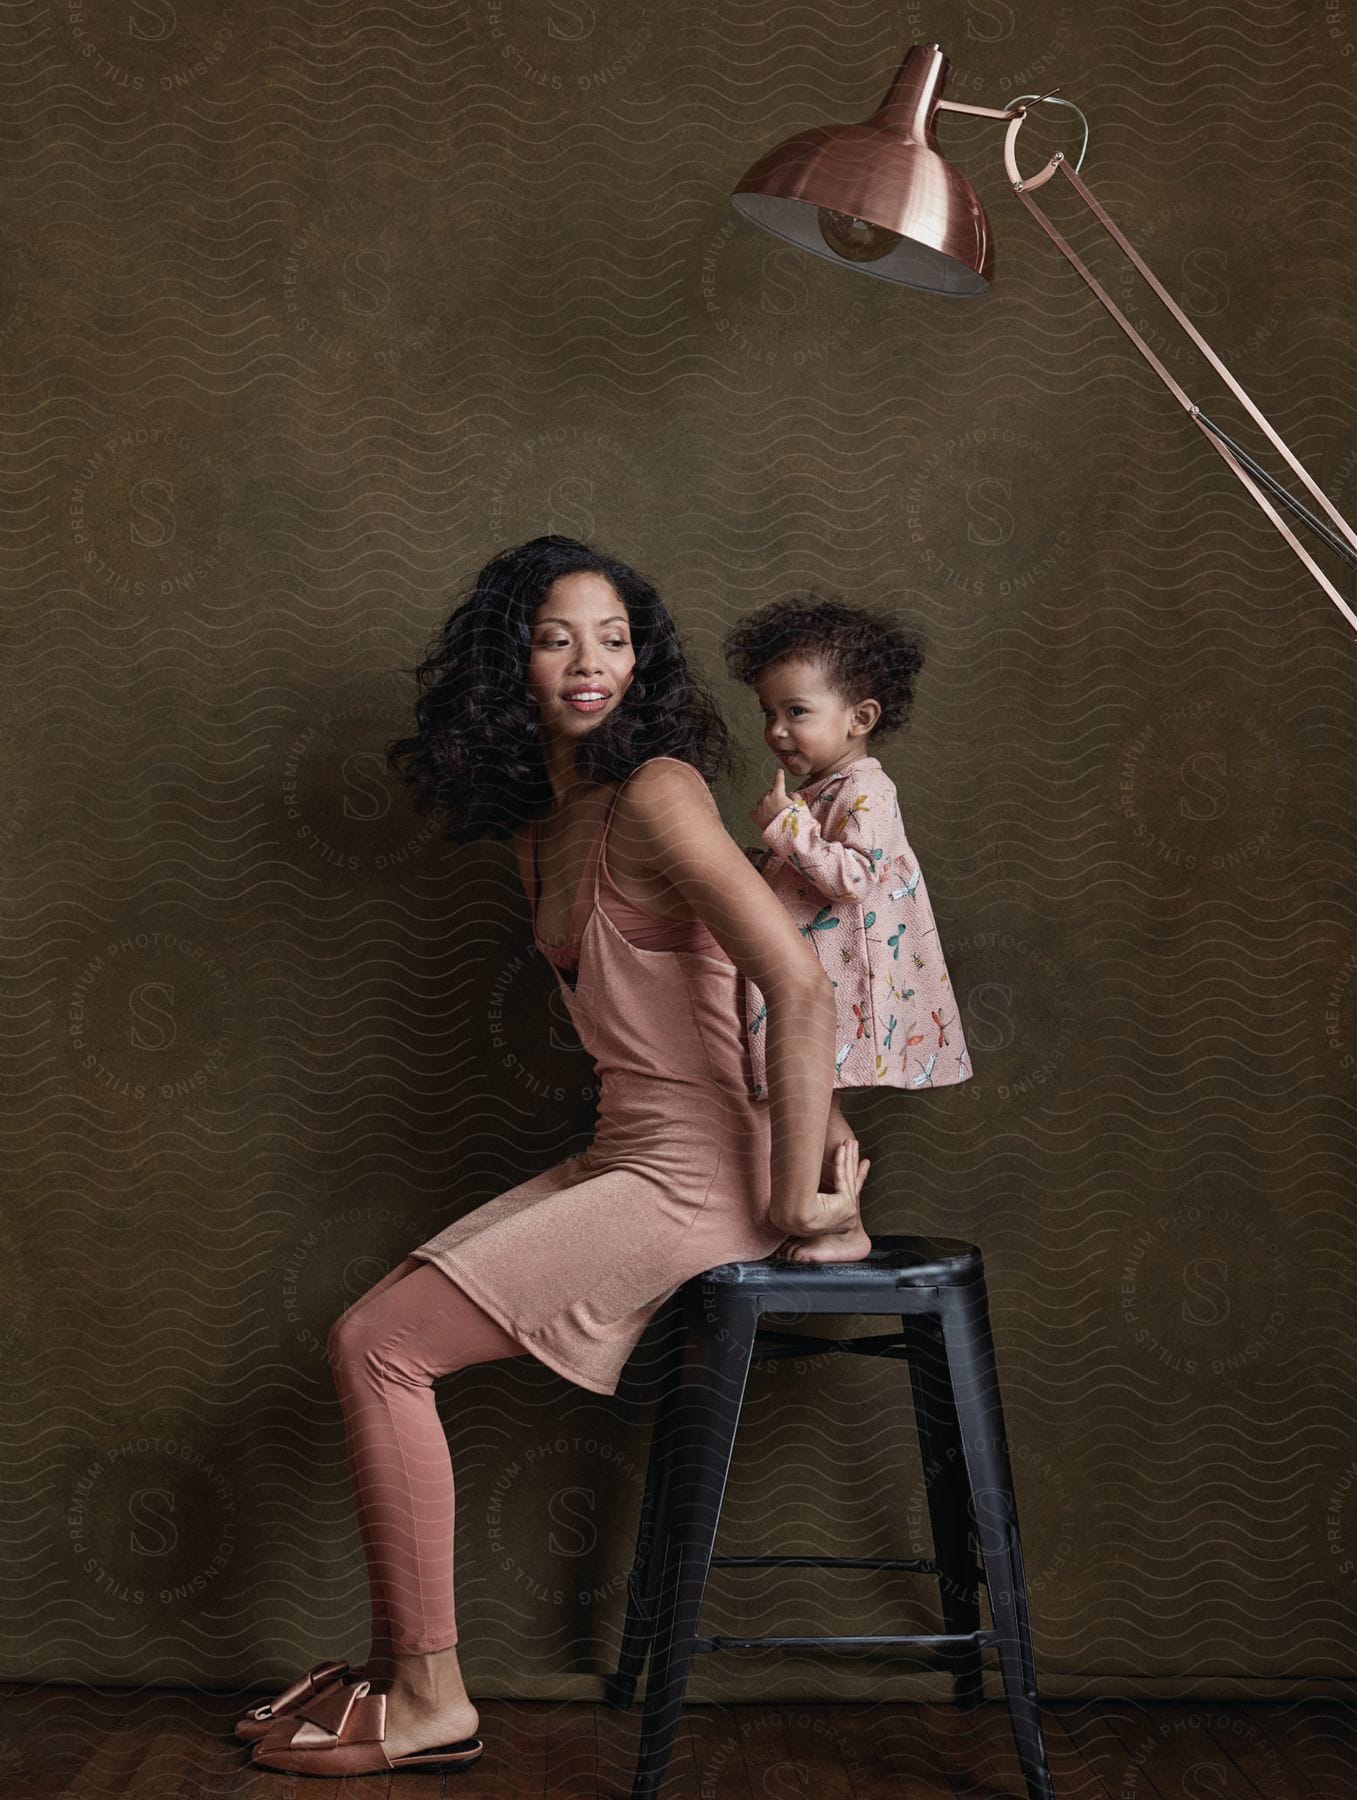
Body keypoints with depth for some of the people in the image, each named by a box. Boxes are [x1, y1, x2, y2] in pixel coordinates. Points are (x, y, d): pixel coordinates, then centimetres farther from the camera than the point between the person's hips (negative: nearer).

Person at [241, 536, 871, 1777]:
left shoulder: (653, 793, -16)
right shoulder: (542, 820, 13)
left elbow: (803, 989, -25)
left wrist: (794, 1200, -19)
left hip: (692, 1178, -9)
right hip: (622, 1161, 9)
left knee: (377, 1347, -10)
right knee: (374, 1329, 7)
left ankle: (429, 1704, 0)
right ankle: (394, 1671, 15)